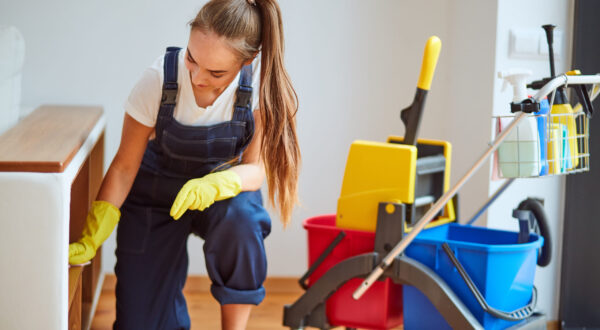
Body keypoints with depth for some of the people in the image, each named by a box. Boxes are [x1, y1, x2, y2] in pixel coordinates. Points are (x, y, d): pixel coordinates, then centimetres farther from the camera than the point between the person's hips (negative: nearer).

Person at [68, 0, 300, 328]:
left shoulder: (261, 79, -24)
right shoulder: (160, 77, -25)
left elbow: (255, 167, -18)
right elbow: (124, 166, -16)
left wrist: (212, 186, -40)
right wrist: (90, 240, -23)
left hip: (223, 184, 0)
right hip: (156, 191, 0)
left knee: (239, 219, -37)